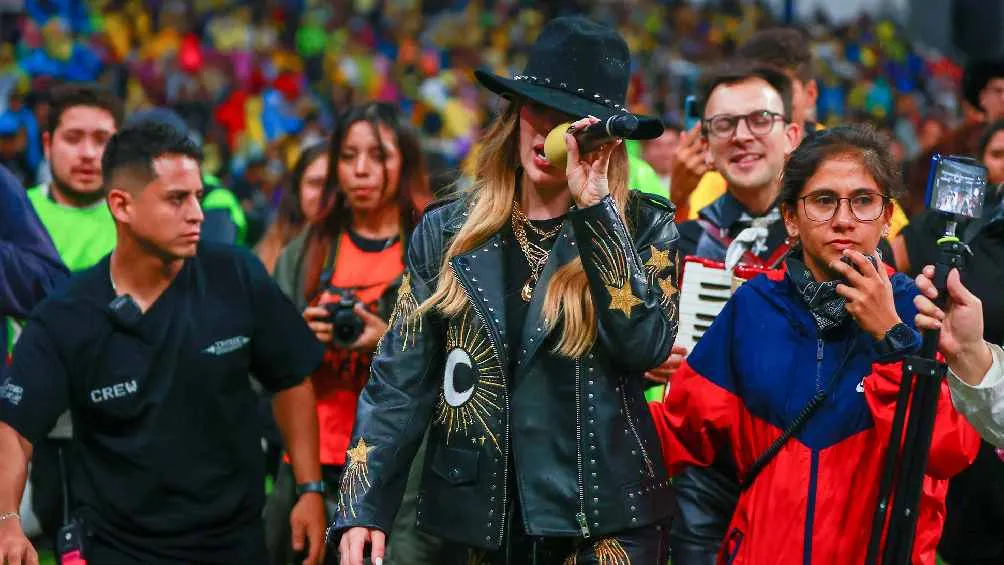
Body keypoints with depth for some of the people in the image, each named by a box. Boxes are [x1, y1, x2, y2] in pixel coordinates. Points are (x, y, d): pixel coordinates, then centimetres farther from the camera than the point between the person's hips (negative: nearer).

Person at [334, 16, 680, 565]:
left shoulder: (642, 227, -1)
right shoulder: (446, 232, 4)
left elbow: (645, 345, -17)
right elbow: (399, 381, 4)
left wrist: (595, 208, -19)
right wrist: (362, 508, -5)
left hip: (603, 518, -2)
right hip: (476, 517, 2)